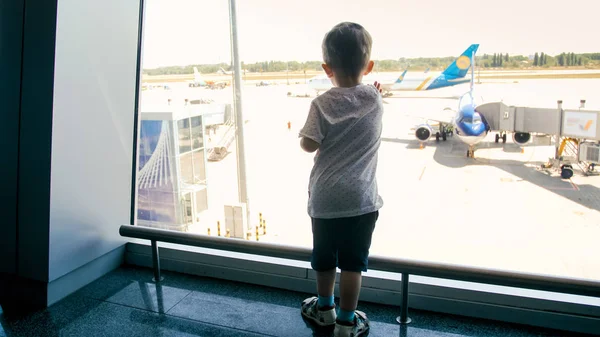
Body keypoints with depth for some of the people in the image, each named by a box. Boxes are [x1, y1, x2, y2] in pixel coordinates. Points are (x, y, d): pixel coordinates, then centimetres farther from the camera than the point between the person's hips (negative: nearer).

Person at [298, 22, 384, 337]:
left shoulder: (322, 104, -9)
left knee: (324, 257, 18)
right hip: (361, 198, 1)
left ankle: (324, 307, 38)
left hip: (325, 196, 0)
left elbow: (308, 144, -11)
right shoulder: (374, 99, -2)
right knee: (353, 261, 10)